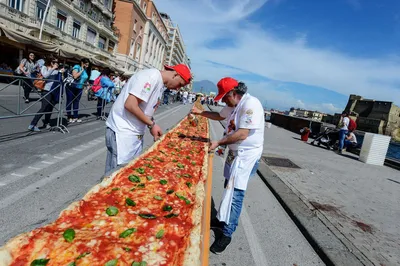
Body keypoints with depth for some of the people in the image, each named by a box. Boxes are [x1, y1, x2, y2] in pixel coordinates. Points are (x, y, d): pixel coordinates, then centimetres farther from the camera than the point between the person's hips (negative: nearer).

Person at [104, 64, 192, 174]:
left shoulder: (161, 84, 13)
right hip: (123, 132, -9)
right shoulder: (152, 76, -17)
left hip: (136, 133, 9)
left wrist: (152, 126, 2)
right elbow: (130, 105, -23)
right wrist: (152, 124, -15)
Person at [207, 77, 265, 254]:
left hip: (246, 156, -10)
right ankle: (223, 220, 33)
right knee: (230, 189, 18)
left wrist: (218, 143, -20)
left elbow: (243, 134, -25)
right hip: (235, 153, 10)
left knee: (235, 194, -7)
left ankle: (227, 233, 5)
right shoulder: (236, 105, 12)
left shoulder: (250, 104, -20)